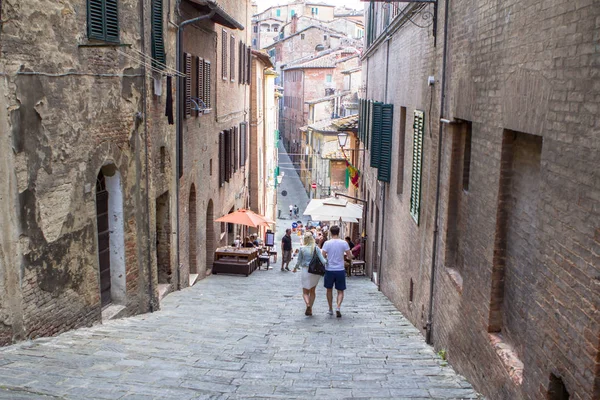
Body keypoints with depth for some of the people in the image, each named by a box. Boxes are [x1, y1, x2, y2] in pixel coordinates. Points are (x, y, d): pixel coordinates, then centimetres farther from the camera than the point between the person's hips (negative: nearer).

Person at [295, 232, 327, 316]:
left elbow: (299, 261, 1)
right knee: (312, 291, 17)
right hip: (315, 271, 2)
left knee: (305, 291, 8)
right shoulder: (316, 248, -6)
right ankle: (310, 309, 18)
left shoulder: (302, 249, -7)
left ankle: (308, 304, -19)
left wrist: (295, 268, 17)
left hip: (305, 271, -1)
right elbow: (322, 260, -12)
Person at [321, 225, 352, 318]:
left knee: (329, 290, 18)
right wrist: (345, 254, 18)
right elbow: (350, 256, -4)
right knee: (340, 291, 9)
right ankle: (338, 307, -14)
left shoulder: (327, 243, -7)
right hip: (340, 270, 0)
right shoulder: (344, 243, -5)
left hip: (329, 270, 0)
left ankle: (330, 309, 25)